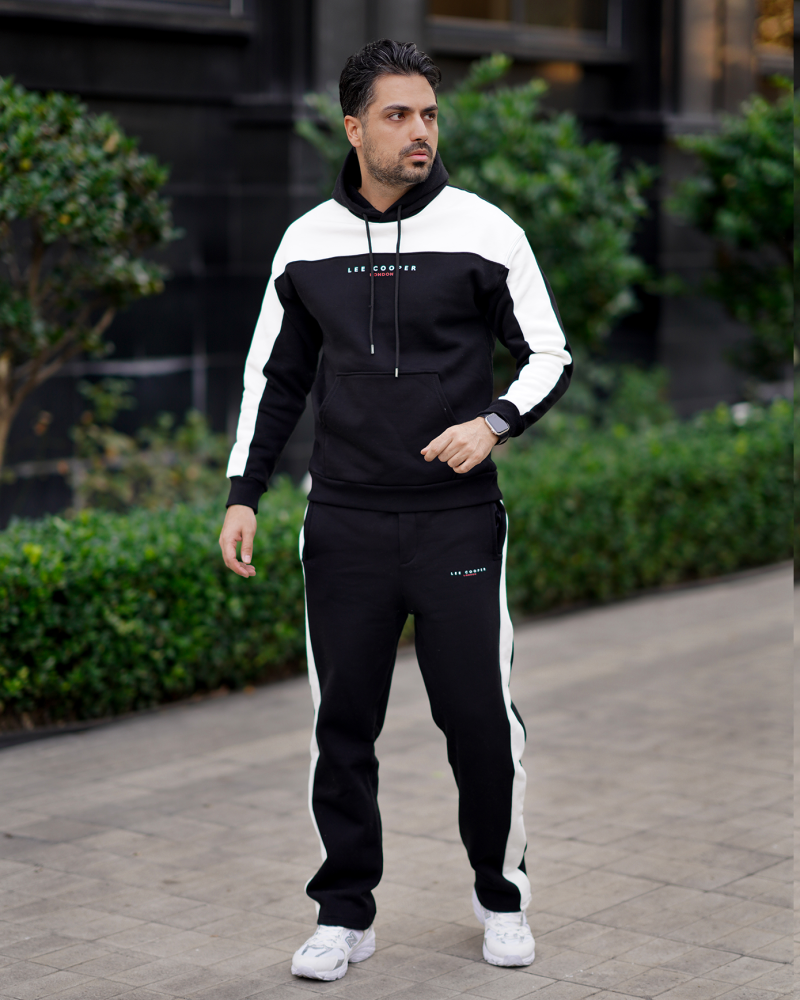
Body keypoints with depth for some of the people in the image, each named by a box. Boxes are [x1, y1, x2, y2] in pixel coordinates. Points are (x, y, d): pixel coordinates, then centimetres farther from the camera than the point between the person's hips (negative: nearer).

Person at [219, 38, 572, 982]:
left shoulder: (482, 231, -2)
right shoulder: (308, 241, 6)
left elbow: (549, 356, 3)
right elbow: (275, 376, 14)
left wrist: (495, 422, -16)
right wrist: (243, 495, 7)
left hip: (458, 522, -2)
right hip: (345, 524, 2)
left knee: (480, 714, 0)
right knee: (342, 722, 5)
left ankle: (501, 896, 21)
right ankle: (345, 914, 18)